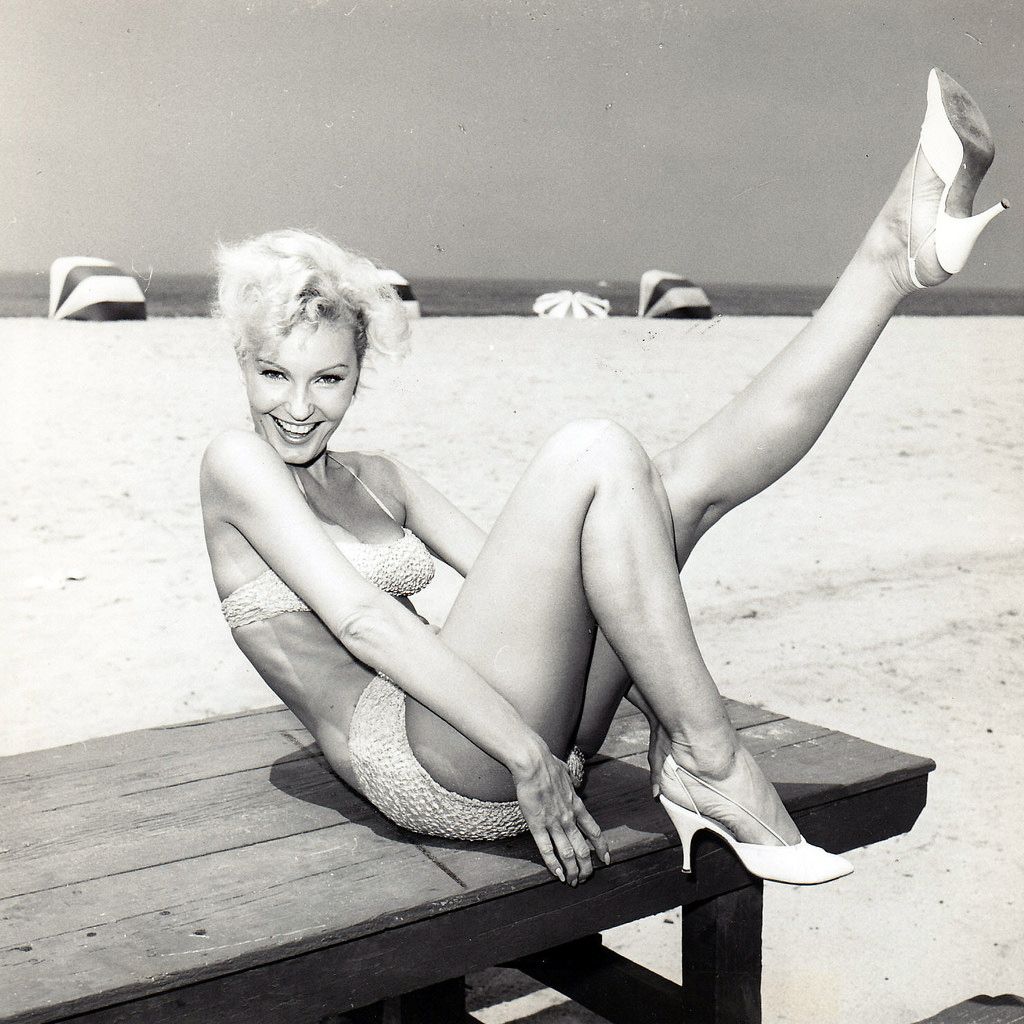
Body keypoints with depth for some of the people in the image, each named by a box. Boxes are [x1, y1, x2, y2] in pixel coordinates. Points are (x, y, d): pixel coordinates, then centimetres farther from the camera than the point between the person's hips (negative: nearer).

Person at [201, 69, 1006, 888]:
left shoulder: (375, 480, 20)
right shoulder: (236, 463, -1)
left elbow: (507, 574, 15)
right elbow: (364, 623, -14)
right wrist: (530, 757, -21)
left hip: (517, 736, 7)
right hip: (420, 765, -7)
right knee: (594, 456, -23)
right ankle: (708, 760, -21)